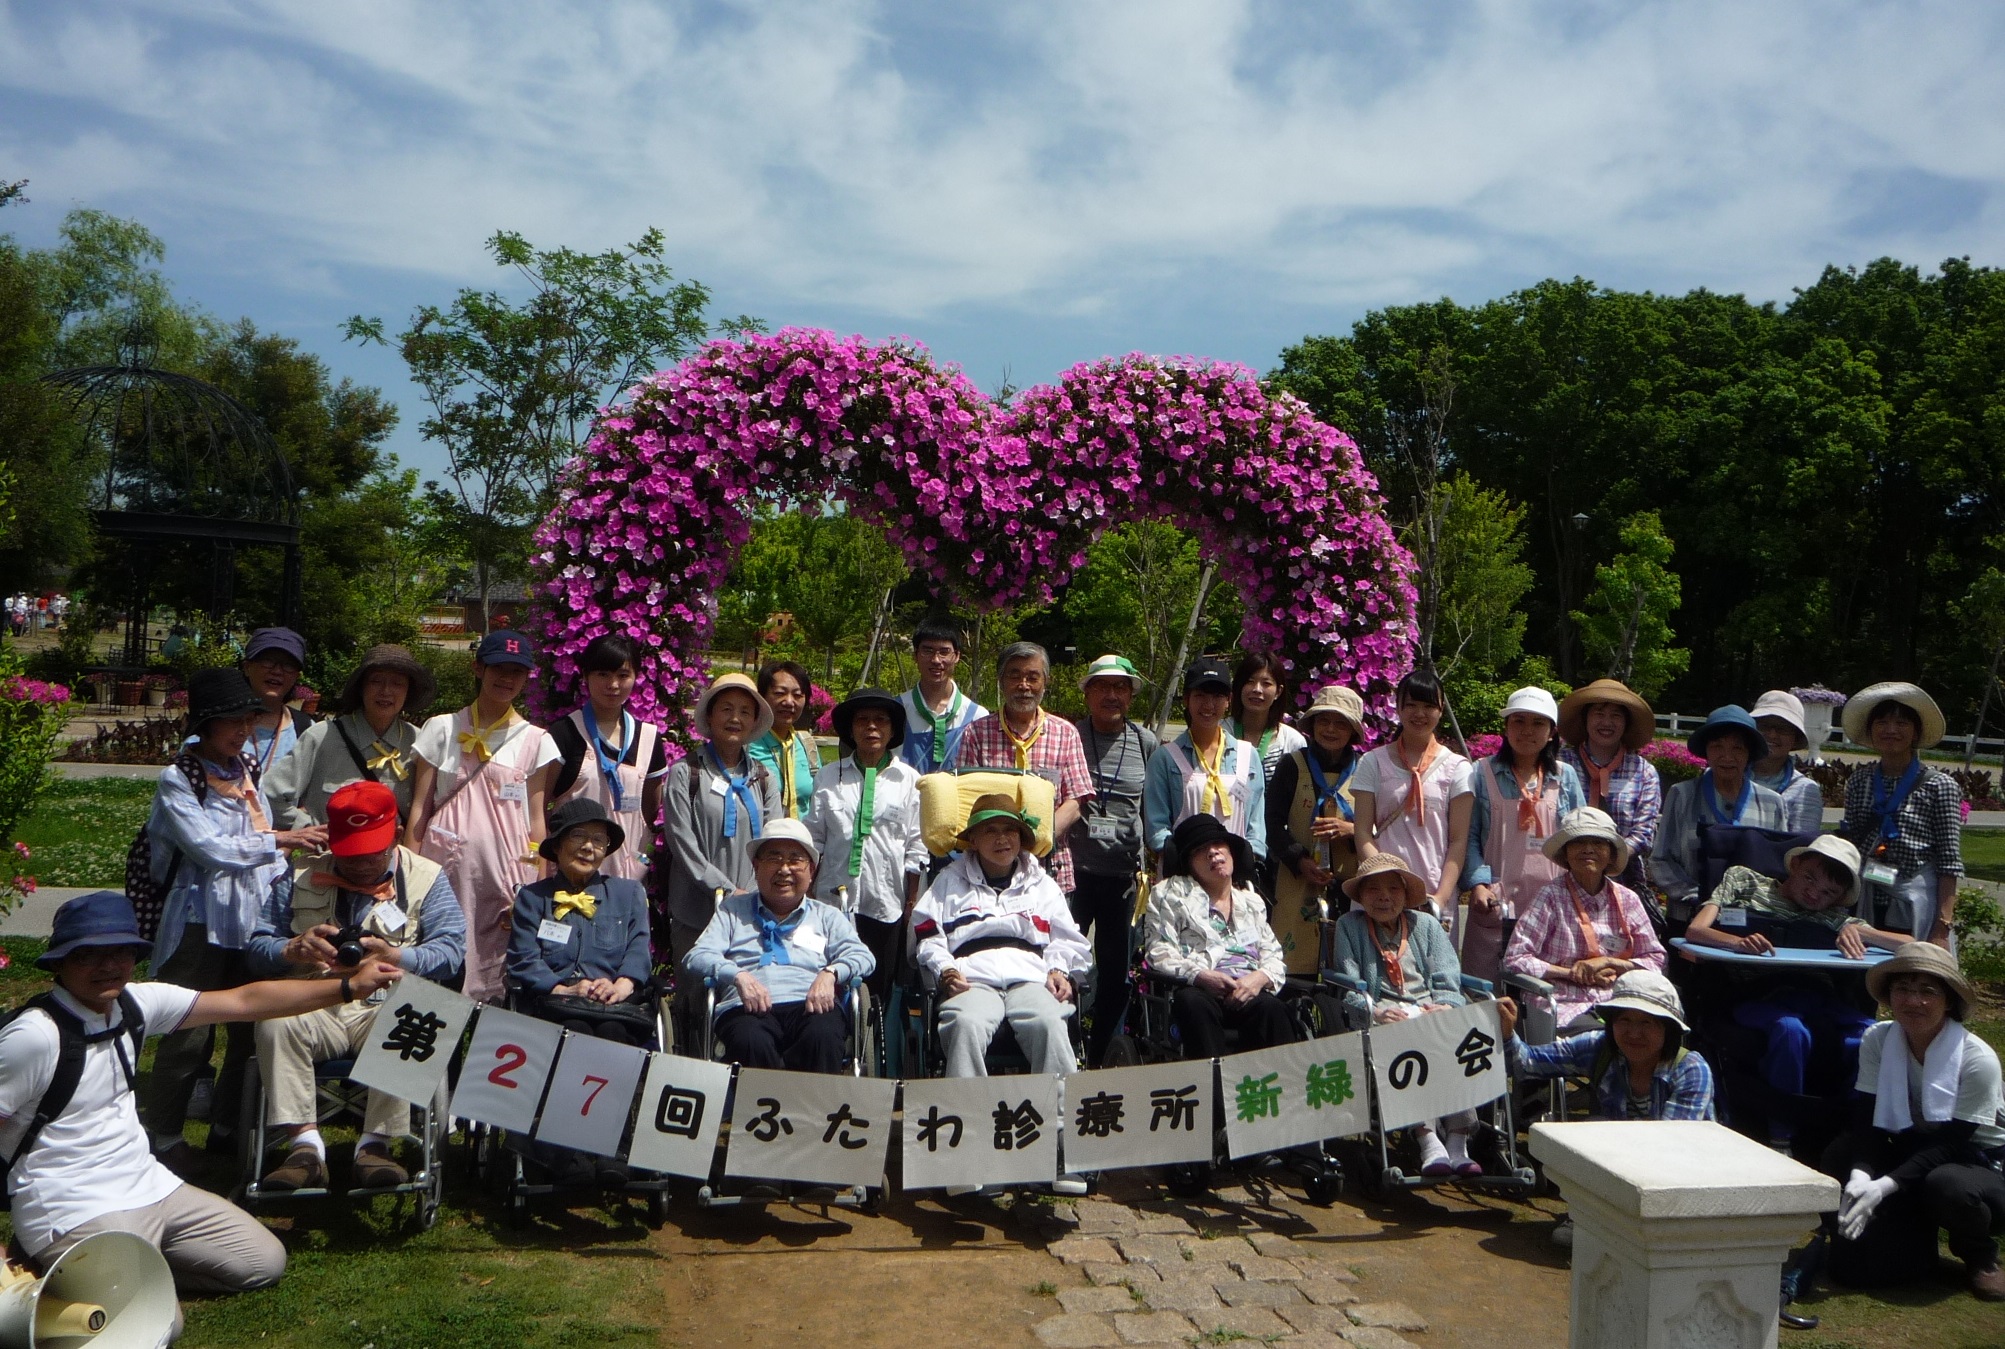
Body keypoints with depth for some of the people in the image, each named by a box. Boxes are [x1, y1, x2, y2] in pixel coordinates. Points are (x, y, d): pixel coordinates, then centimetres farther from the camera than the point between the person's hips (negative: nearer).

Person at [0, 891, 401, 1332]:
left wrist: (350, 986, 4)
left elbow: (245, 1001, 5)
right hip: (74, 1213, -7)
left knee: (264, 1262, 6)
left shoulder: (135, 1004, 0)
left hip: (149, 1188, 7)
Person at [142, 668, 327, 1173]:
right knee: (189, 1035, -2)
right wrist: (279, 839, -18)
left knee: (253, 1026, 9)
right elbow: (209, 848, -16)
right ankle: (164, 1138, 14)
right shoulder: (178, 779, -7)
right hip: (201, 921, -6)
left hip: (252, 917, 6)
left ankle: (229, 1126, 25)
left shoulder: (247, 770, 12)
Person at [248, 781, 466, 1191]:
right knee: (276, 1022, -30)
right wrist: (292, 949, -15)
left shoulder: (427, 879, 8)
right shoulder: (300, 877, 17)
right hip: (314, 1007, 2)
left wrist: (396, 958, -24)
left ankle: (375, 1144, -27)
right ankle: (304, 1146, -28)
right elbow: (258, 946, 9)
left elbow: (452, 949, -5)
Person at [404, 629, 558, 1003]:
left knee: (495, 969, -2)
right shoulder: (442, 729, 8)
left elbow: (536, 820, 6)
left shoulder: (536, 741, 6)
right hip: (447, 869, 1)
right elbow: (419, 808, 8)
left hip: (507, 873, 0)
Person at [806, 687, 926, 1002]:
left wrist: (912, 903, 1)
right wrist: (807, 897, 4)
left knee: (879, 993, 4)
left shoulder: (909, 779, 4)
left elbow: (916, 847, 4)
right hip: (835, 900, 1)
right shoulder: (829, 776, 7)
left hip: (887, 905, -1)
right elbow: (813, 838, 8)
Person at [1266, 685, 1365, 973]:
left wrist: (1353, 830, -11)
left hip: (1352, 888, 1)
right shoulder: (1293, 765, 6)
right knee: (1294, 966, -4)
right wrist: (1299, 860, -10)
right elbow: (1273, 823, 3)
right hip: (1298, 885, -1)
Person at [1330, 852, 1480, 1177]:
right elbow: (1349, 988, 3)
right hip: (1380, 1022, -2)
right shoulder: (1349, 926, 14)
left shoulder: (1426, 924, 20)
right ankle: (1428, 1139, -36)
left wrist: (1444, 1007, -13)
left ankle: (1458, 1140, -31)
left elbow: (1448, 983, 10)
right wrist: (1375, 1011, -17)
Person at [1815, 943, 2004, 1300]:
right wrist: (1860, 1176, -35)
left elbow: (1949, 1144, -24)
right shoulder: (1877, 1040, -10)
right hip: (1913, 1156, 4)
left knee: (1945, 1185, -38)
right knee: (1839, 1155, -25)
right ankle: (1915, 1247, 4)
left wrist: (1884, 1186, -36)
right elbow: (1867, 1124, -14)